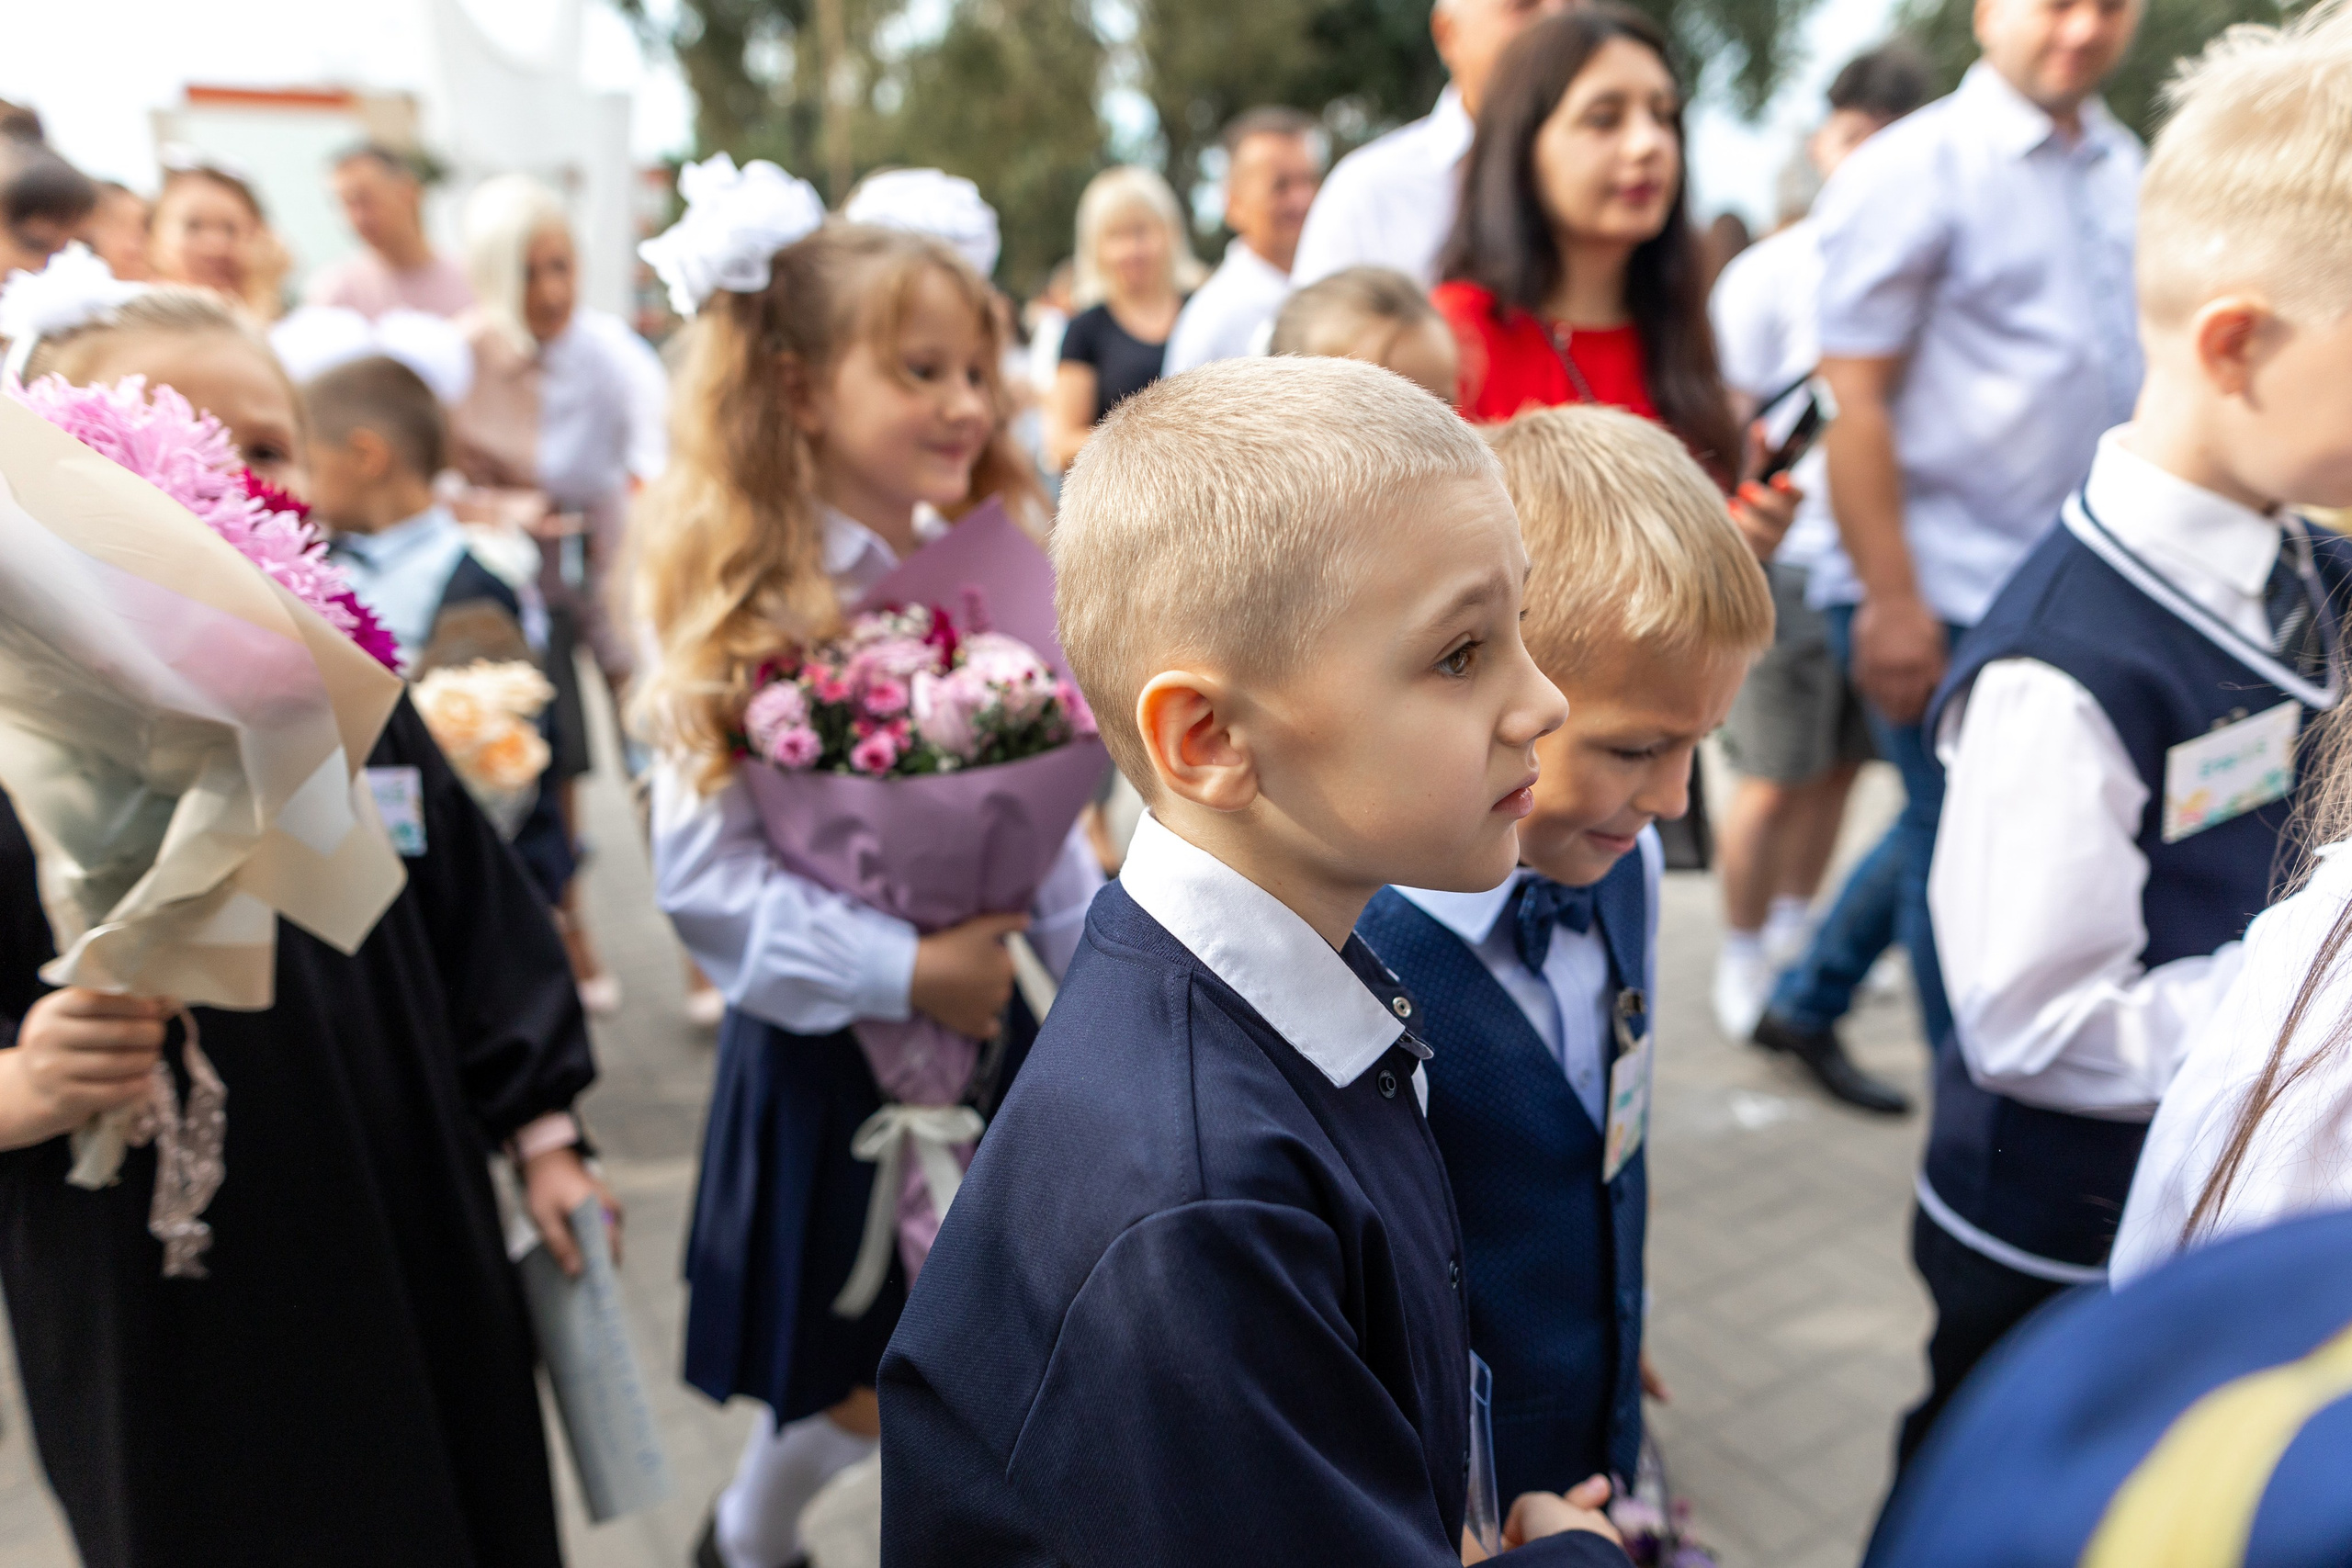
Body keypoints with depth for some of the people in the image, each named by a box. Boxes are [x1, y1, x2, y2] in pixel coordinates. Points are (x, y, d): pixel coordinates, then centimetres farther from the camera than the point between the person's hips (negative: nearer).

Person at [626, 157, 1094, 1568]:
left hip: (984, 1018, 5)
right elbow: (703, 876, -20)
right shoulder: (745, 613, -15)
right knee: (868, 1382, 11)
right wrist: (903, 973, -23)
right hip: (831, 1050, -5)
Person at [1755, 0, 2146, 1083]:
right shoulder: (1913, 171, -9)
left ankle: (1807, 1001, 35)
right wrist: (1893, 602, -19)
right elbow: (1852, 398, -15)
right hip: (1938, 595, -7)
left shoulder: (2125, 168, 12)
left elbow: (2129, 374, 20)